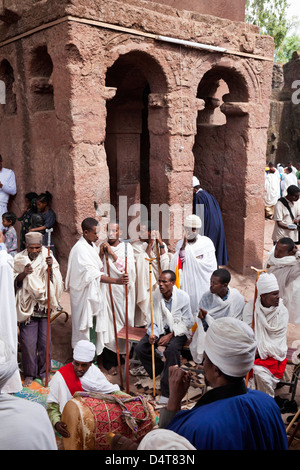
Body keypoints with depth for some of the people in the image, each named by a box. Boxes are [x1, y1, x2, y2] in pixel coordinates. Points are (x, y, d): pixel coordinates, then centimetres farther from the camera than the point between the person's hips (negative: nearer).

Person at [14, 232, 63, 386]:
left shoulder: (48, 258, -2)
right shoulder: (19, 259, 0)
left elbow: (56, 281, -8)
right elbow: (13, 282, 0)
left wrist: (51, 268, -25)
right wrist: (23, 274, -18)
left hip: (44, 306, 0)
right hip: (27, 307, 0)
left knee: (45, 341, 6)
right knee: (28, 342, 1)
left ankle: (44, 372, 23)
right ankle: (29, 374, 18)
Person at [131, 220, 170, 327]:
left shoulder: (161, 245, 3)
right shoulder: (136, 245, -3)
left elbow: (164, 266, -11)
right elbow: (143, 262, -18)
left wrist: (160, 243, -12)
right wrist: (150, 244, -18)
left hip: (158, 286, 2)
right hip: (144, 286, -2)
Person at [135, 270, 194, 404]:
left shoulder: (183, 297, -12)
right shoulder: (156, 295, -3)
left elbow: (187, 322, -9)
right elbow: (152, 320, 3)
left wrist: (170, 335, -18)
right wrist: (153, 334, -17)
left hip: (178, 331, -4)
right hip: (160, 329, 4)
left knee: (172, 349, -35)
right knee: (140, 348, -18)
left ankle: (167, 392, -26)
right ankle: (161, 369, 5)